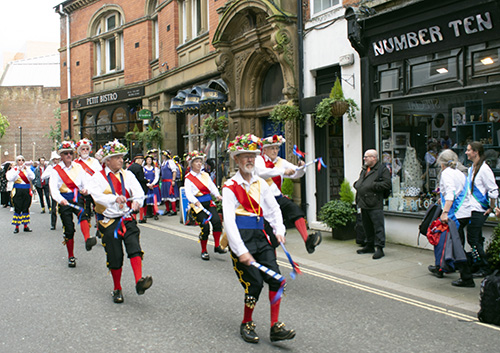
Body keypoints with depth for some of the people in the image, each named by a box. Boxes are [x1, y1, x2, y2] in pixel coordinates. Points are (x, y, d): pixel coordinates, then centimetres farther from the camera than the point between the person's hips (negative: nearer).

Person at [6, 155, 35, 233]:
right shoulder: (14, 169, 4)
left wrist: (26, 169, -15)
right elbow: (10, 178, -13)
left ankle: (26, 226, 12)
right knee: (17, 209, -3)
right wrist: (18, 170, -18)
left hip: (27, 191, 2)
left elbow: (32, 177, -6)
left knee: (26, 208, 6)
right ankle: (16, 227, 2)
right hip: (18, 191, -2)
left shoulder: (27, 168, 10)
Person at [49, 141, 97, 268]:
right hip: (64, 201, -1)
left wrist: (85, 189, -17)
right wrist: (60, 199, -33)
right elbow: (53, 188, -14)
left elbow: (85, 182, 8)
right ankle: (71, 257, 16)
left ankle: (88, 240, -51)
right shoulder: (56, 170, 0)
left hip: (77, 198, 1)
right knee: (69, 229, 1)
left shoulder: (78, 167, 10)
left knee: (83, 214, -33)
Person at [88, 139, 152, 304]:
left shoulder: (127, 175, 10)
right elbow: (97, 196, -17)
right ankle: (117, 290, 20)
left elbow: (138, 192, -3)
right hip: (109, 222, -2)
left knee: (135, 248, -19)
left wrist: (136, 201, -26)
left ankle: (139, 282, -25)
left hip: (128, 219, 2)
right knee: (115, 258, 3)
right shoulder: (98, 177, 0)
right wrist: (115, 198, -35)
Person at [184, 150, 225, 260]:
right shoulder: (188, 178, 0)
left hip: (209, 203, 4)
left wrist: (217, 195, -12)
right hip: (197, 205, -4)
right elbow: (188, 194, -12)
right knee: (205, 226, -14)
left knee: (217, 221, -19)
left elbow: (212, 187, 9)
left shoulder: (205, 175, 16)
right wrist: (196, 202, -30)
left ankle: (217, 246, -5)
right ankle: (204, 251, 5)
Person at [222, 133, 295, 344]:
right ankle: (246, 325, 15)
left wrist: (279, 231, -2)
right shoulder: (230, 187, -7)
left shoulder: (261, 184, 10)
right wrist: (242, 251, -20)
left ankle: (275, 327, 7)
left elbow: (273, 209, 16)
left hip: (260, 237, 5)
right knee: (255, 283, -7)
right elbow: (229, 221, -14)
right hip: (241, 239, -5)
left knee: (275, 278, -4)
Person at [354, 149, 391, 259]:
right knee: (367, 226, 16)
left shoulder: (382, 170, -6)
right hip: (363, 204, 8)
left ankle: (380, 248, -4)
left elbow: (387, 184, -16)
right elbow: (359, 181, 34)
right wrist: (357, 184, 11)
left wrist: (373, 186, -19)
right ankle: (369, 246, 28)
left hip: (375, 205, -8)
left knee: (378, 227, -7)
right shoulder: (364, 169, 20)